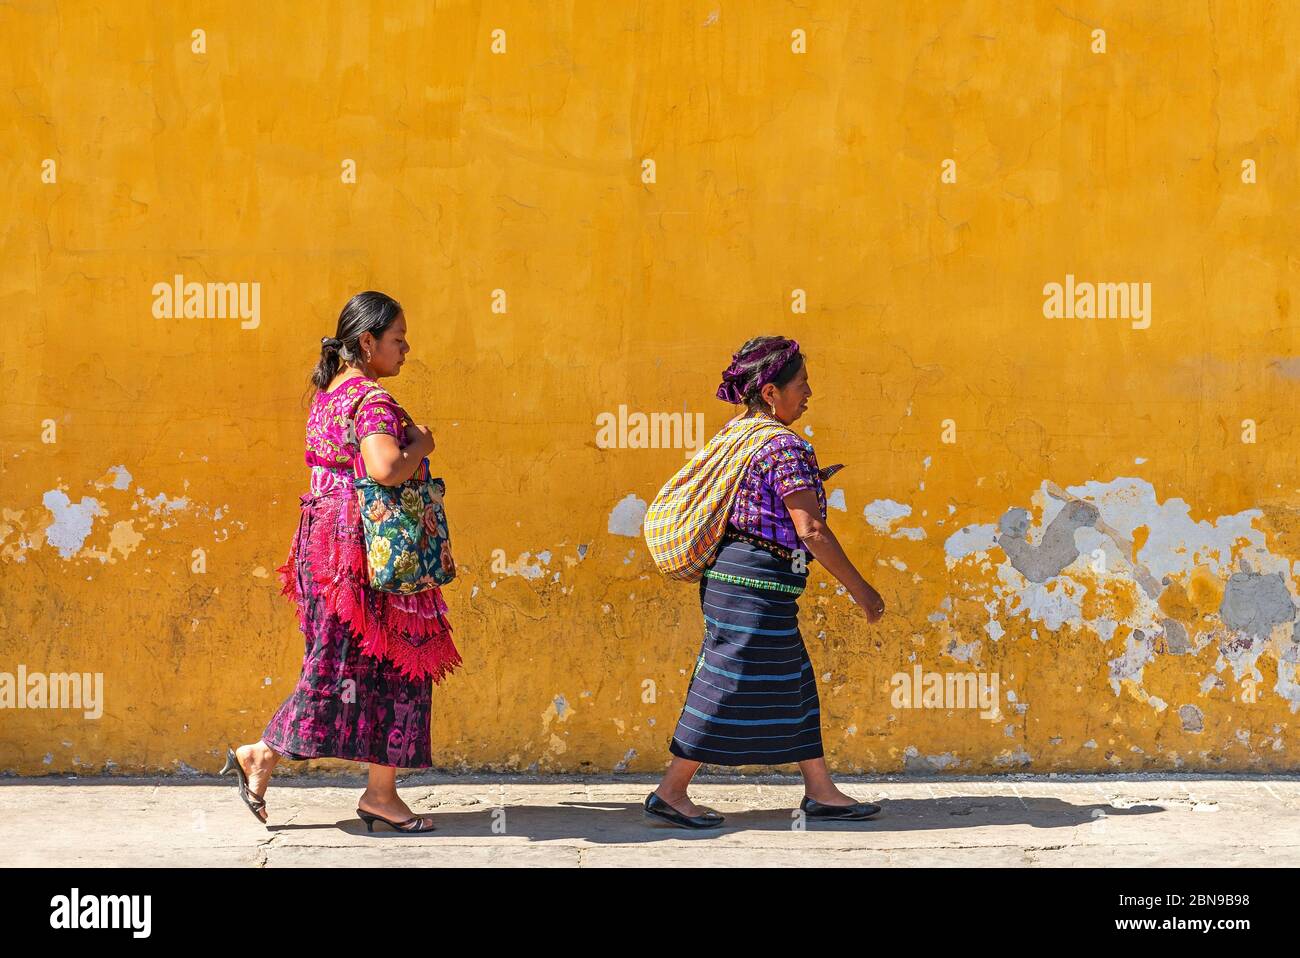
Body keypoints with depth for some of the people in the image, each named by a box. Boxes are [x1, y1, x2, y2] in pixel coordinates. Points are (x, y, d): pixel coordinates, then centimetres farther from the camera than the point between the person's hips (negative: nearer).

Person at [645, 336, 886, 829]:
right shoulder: (786, 447, -17)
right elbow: (810, 530, -21)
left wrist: (807, 481, 28)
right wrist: (859, 589, -15)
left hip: (728, 570, 10)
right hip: (759, 580, -10)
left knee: (792, 682, 15)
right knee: (732, 687, -3)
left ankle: (820, 792, 21)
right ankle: (671, 792, 4)